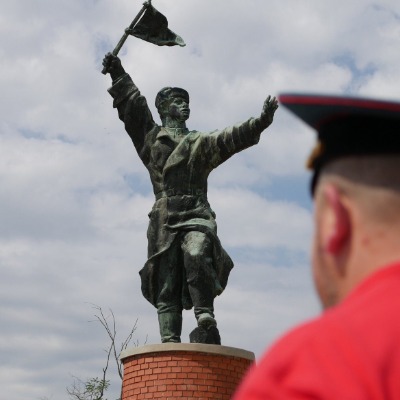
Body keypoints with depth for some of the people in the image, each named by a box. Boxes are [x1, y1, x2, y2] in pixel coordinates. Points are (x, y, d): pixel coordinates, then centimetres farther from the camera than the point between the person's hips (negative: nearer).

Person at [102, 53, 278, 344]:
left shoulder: (202, 143, 21)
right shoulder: (151, 138, 19)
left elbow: (234, 137, 9)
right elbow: (134, 107, 14)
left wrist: (261, 121, -4)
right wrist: (118, 75, 10)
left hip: (197, 216, 0)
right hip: (165, 219, 0)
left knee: (196, 256, -30)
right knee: (167, 287, -4)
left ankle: (206, 323, -30)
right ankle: (170, 343, -7)